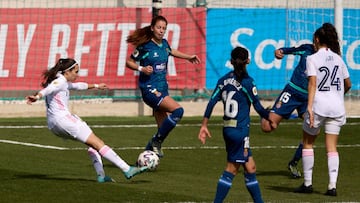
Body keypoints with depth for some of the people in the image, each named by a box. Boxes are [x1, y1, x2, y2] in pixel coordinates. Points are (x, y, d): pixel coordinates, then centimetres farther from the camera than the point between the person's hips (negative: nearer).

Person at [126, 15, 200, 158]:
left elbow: (170, 51, 32)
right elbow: (129, 62, -2)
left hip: (163, 89, 8)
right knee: (178, 111, -25)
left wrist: (188, 57, 38)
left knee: (163, 129, 5)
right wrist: (142, 68, -18)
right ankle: (156, 142, -13)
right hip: (150, 89, -8)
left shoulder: (164, 44, 8)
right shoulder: (145, 46, -11)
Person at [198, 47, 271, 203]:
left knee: (250, 167, 13)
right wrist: (270, 118, 10)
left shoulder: (224, 80, 7)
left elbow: (211, 103, 5)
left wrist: (204, 126, 8)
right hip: (240, 130, -7)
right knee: (232, 169, -4)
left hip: (227, 129, 7)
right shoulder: (247, 82, -11)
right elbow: (258, 108, -8)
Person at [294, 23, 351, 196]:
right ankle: (332, 185, -5)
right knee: (332, 147, 5)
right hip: (337, 107, 4)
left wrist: (309, 106, -20)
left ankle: (307, 183, 12)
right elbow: (348, 84, 18)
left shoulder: (312, 59, -5)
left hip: (319, 105, -4)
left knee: (308, 142, 13)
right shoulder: (338, 58, 10)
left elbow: (312, 83, -15)